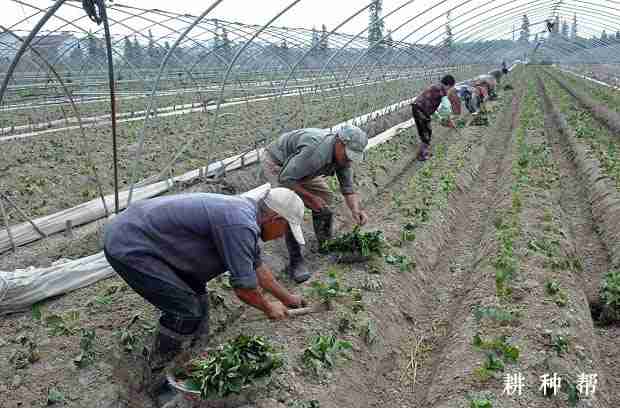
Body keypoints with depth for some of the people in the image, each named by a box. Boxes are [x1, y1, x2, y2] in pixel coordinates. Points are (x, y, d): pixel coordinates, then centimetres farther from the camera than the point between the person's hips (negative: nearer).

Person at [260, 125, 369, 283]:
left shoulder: (343, 154, -15)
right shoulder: (316, 150, -41)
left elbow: (348, 189, -8)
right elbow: (286, 179, -35)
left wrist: (356, 210, -26)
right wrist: (310, 197, -27)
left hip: (298, 168, 8)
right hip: (275, 163, -8)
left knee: (325, 198, 6)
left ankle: (326, 244, 28)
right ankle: (295, 260, -15)